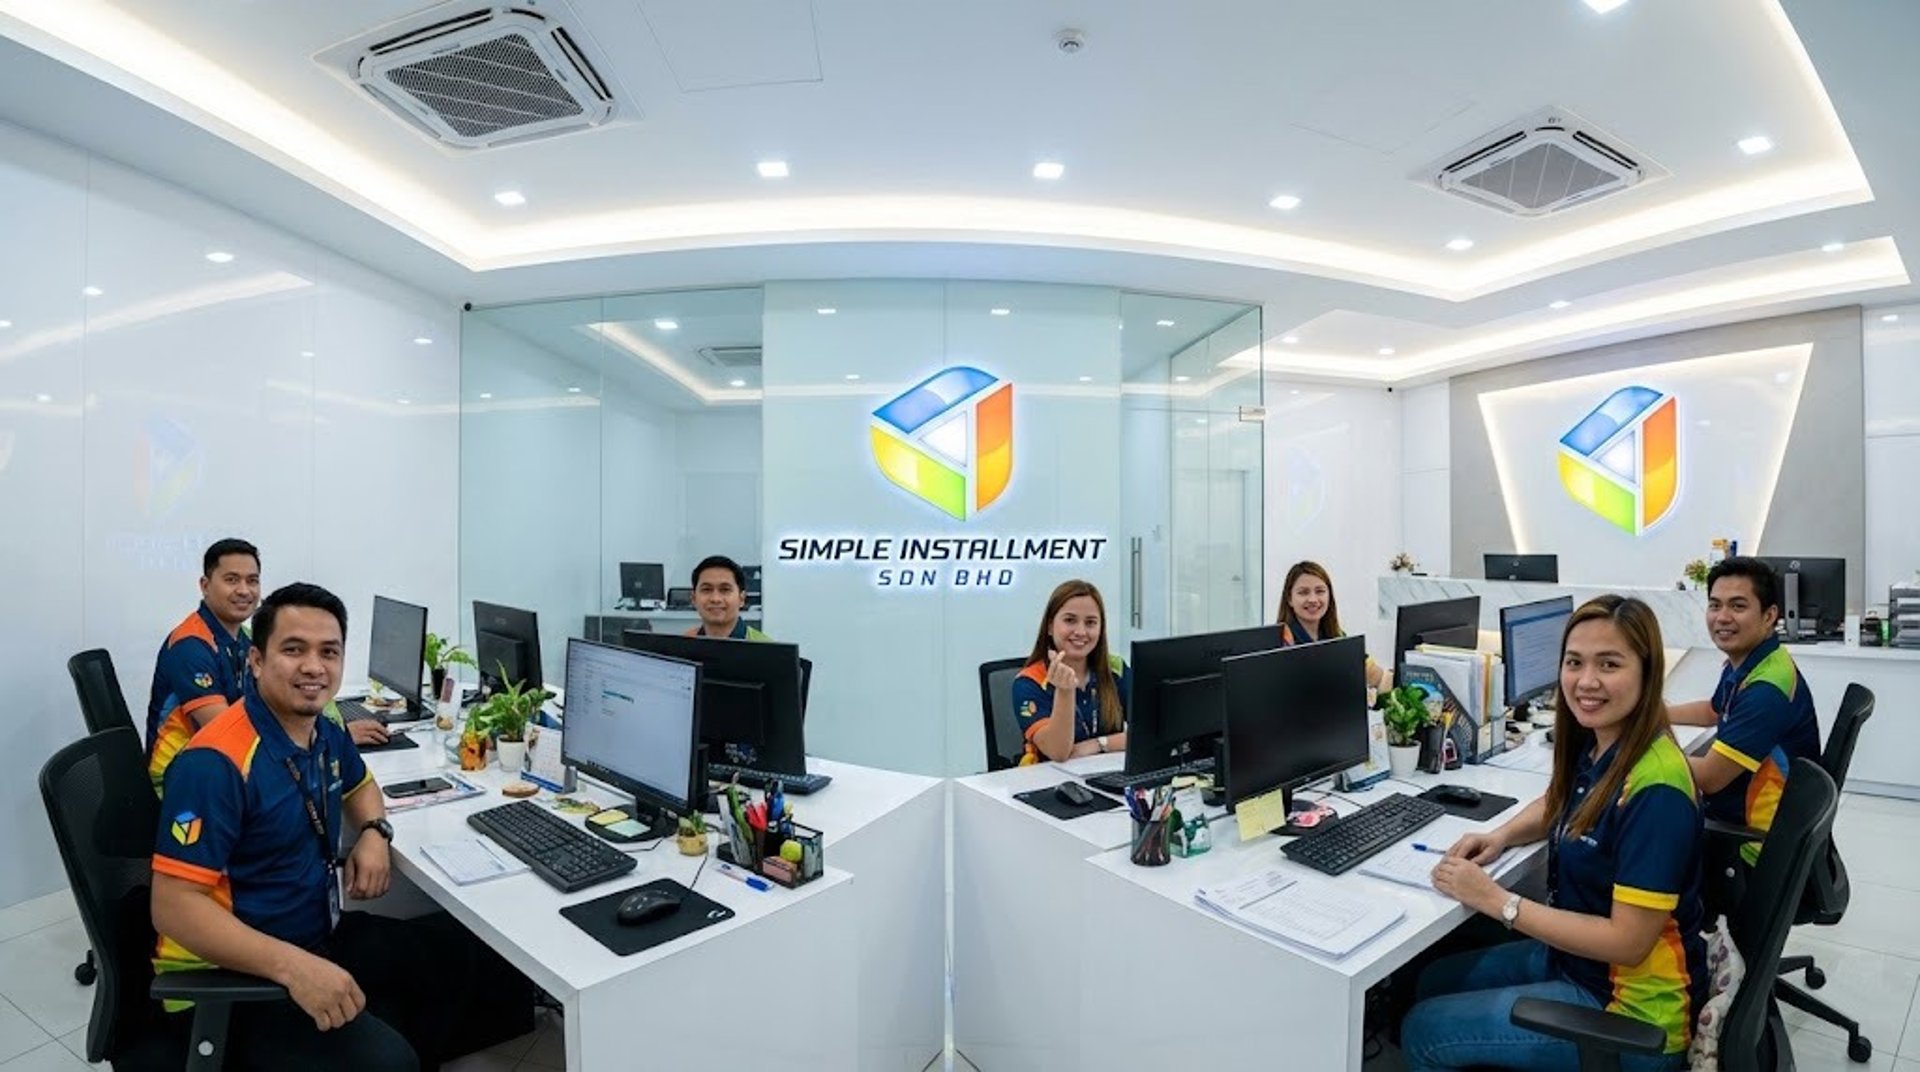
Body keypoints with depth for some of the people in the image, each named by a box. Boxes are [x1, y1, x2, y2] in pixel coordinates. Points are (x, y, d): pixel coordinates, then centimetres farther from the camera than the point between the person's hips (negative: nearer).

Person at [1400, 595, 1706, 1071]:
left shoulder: (1655, 789, -29)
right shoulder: (1594, 745, -4)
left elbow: (1627, 942, -26)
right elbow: (1559, 805, 19)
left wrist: (1497, 901, -23)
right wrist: (1500, 837, 0)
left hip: (1631, 1012, -8)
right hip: (1573, 957, 8)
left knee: (1423, 1032, -3)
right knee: (1434, 982, 16)